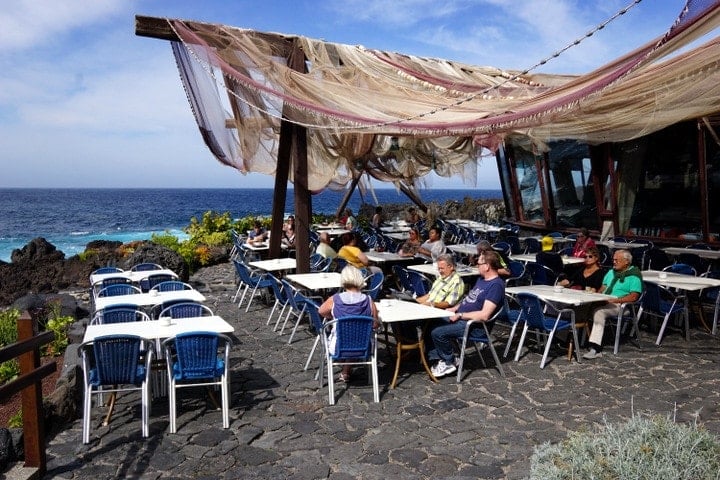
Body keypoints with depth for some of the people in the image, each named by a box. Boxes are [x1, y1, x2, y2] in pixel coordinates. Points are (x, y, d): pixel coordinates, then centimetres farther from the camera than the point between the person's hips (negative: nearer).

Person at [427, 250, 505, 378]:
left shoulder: (496, 285, -19)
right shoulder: (481, 279, 13)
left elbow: (484, 315, -25)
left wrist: (460, 315, -19)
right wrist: (454, 309, 8)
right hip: (460, 317, 10)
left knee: (437, 333, -24)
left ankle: (449, 363, -1)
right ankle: (436, 357, 3)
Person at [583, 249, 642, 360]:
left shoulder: (634, 275, -1)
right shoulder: (611, 272, 24)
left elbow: (634, 296, -11)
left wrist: (615, 300, -19)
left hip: (621, 305, -7)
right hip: (604, 302, 7)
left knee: (599, 311, -35)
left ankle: (595, 349, -38)